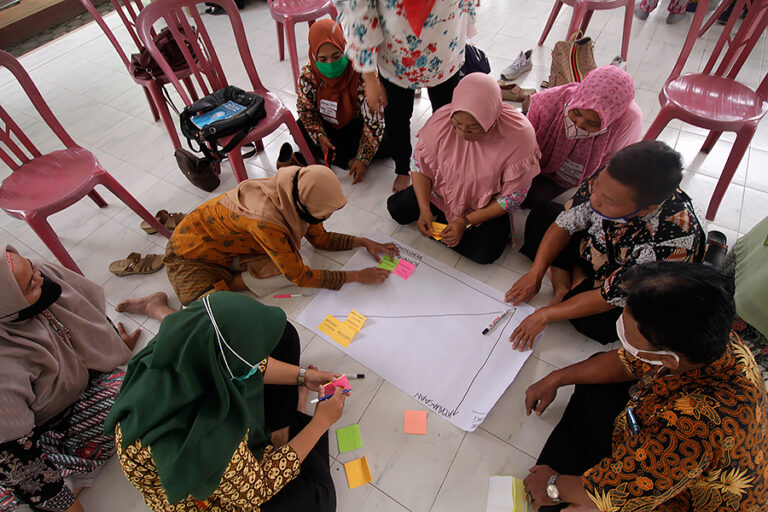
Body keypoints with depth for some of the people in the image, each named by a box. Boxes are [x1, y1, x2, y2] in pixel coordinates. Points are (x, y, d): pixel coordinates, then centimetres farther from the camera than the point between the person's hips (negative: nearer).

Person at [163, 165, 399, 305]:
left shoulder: (297, 197, -17)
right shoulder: (266, 220, -41)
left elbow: (321, 238, 2)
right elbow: (300, 276, -29)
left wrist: (364, 242, -7)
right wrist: (357, 276, -23)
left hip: (231, 243, 7)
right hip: (192, 253, -7)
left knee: (288, 263, -19)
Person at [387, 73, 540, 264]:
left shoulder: (520, 134, -31)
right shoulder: (441, 119, -26)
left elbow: (513, 196, -21)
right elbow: (419, 163, -11)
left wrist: (466, 222, -25)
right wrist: (424, 209, -23)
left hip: (486, 203, -2)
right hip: (444, 190, 2)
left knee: (484, 253, -21)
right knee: (397, 209, -7)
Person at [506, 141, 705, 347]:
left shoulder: (672, 243, -42)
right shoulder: (611, 179, -29)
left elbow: (612, 297, -32)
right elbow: (566, 223, -15)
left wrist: (544, 315, -28)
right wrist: (535, 274, -18)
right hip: (594, 248, 5)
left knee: (595, 323, -32)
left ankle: (579, 282, 0)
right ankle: (563, 287, -8)